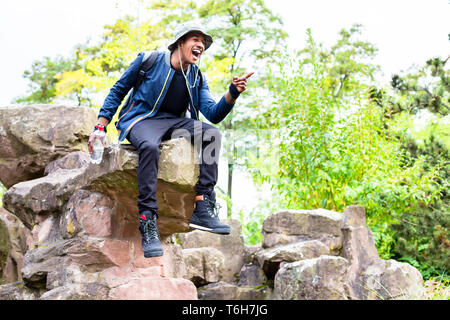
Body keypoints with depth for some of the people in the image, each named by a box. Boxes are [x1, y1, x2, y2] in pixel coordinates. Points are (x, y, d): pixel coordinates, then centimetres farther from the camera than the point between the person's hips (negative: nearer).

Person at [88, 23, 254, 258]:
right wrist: (100, 128, -4)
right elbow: (118, 91, 5)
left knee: (212, 134, -23)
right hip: (141, 120, -5)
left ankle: (203, 207, -26)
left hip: (174, 122, 5)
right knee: (150, 145, -40)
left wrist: (233, 93, -17)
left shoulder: (197, 78, 12)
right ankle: (148, 222, -39)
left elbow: (213, 114, 2)